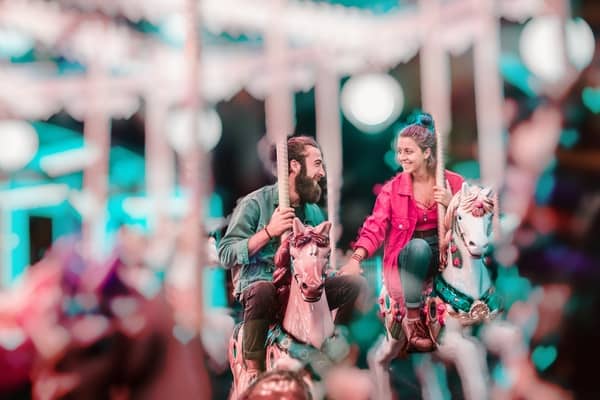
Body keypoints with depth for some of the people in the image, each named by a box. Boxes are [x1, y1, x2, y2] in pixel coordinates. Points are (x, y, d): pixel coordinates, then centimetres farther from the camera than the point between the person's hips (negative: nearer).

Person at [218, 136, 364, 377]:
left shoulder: (313, 211, 11)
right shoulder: (255, 203, -7)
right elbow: (226, 255, -14)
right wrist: (269, 232, -21)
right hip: (258, 284, -6)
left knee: (355, 285, -11)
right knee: (264, 292, -40)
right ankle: (253, 371, -27)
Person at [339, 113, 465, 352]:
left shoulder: (453, 182, 2)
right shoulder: (393, 188, 1)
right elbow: (375, 227, -9)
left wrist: (452, 205, -16)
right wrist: (356, 259, -27)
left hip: (442, 252, 1)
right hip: (408, 254, -1)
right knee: (418, 246, -35)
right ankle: (412, 321, -31)